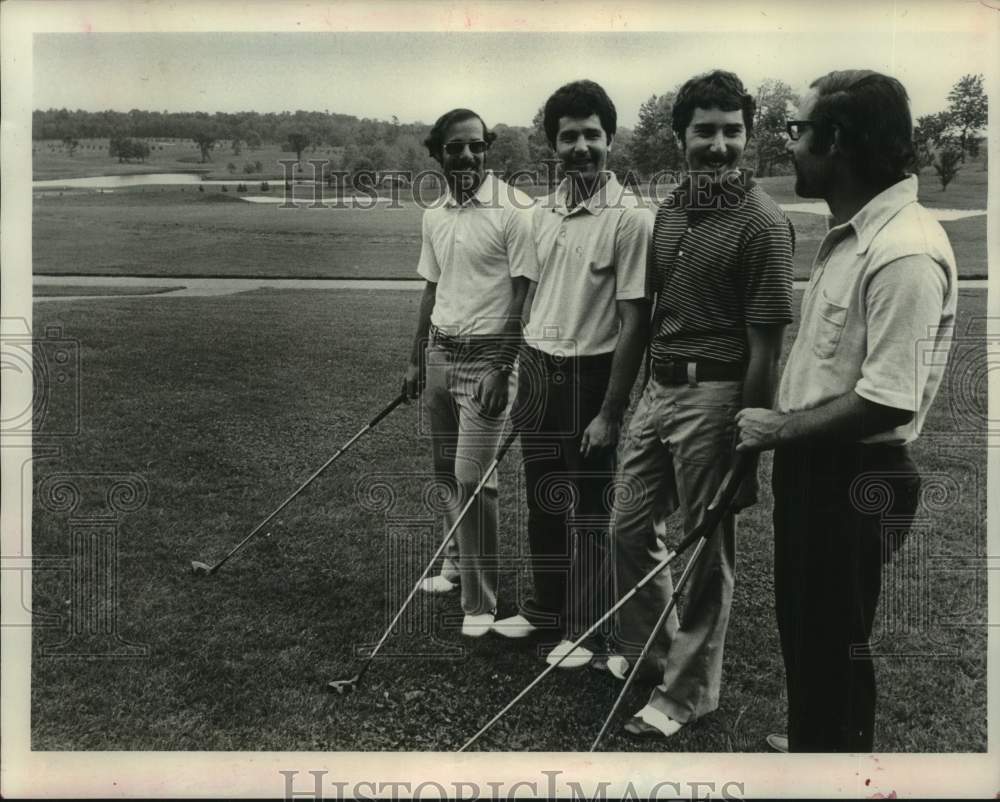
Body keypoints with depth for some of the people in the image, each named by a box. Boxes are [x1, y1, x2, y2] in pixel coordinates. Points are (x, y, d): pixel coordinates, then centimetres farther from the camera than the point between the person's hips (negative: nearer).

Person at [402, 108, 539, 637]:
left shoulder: (514, 210, -11)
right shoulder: (434, 216, 10)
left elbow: (524, 294, -13)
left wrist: (501, 368, -18)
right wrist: (416, 359, 16)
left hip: (487, 355, -6)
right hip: (439, 353, 7)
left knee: (471, 478, -8)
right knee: (446, 471, 13)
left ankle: (479, 602, 3)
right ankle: (456, 564, 33)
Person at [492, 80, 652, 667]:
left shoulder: (631, 217, -14)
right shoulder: (545, 212, 7)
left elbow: (634, 321, -15)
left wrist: (610, 411, -16)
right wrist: (522, 377, 11)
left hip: (590, 376, -6)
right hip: (537, 369, 7)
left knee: (588, 510, 5)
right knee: (543, 502, 17)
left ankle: (587, 630, 22)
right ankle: (545, 608, 34)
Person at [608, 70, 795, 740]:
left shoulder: (763, 222, -13)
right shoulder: (670, 208, 10)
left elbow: (765, 345, -15)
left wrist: (748, 439, -16)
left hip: (714, 393, -7)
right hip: (659, 384, 8)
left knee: (705, 548, 5)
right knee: (631, 527, 16)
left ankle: (687, 691, 21)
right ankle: (646, 649, 38)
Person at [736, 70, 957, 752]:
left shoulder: (905, 253, -24)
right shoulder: (851, 233, 8)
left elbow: (887, 403, -27)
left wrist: (781, 429, -15)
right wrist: (777, 429, 11)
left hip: (853, 481, -10)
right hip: (811, 465, 10)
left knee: (832, 645, 6)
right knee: (802, 630, 23)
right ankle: (810, 740, 43)